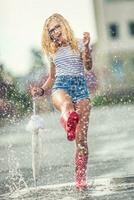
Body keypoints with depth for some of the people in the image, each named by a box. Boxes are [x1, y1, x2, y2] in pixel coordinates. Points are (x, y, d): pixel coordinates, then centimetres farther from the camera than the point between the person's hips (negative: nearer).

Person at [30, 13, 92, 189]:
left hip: (81, 87, -3)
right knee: (67, 105, -41)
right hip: (60, 86, 3)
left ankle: (80, 179, -1)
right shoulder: (53, 52, 21)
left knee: (81, 138, -8)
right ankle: (68, 119, -73)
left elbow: (88, 66, -6)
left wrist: (86, 47, -21)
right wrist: (41, 91, 13)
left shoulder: (79, 44, 10)